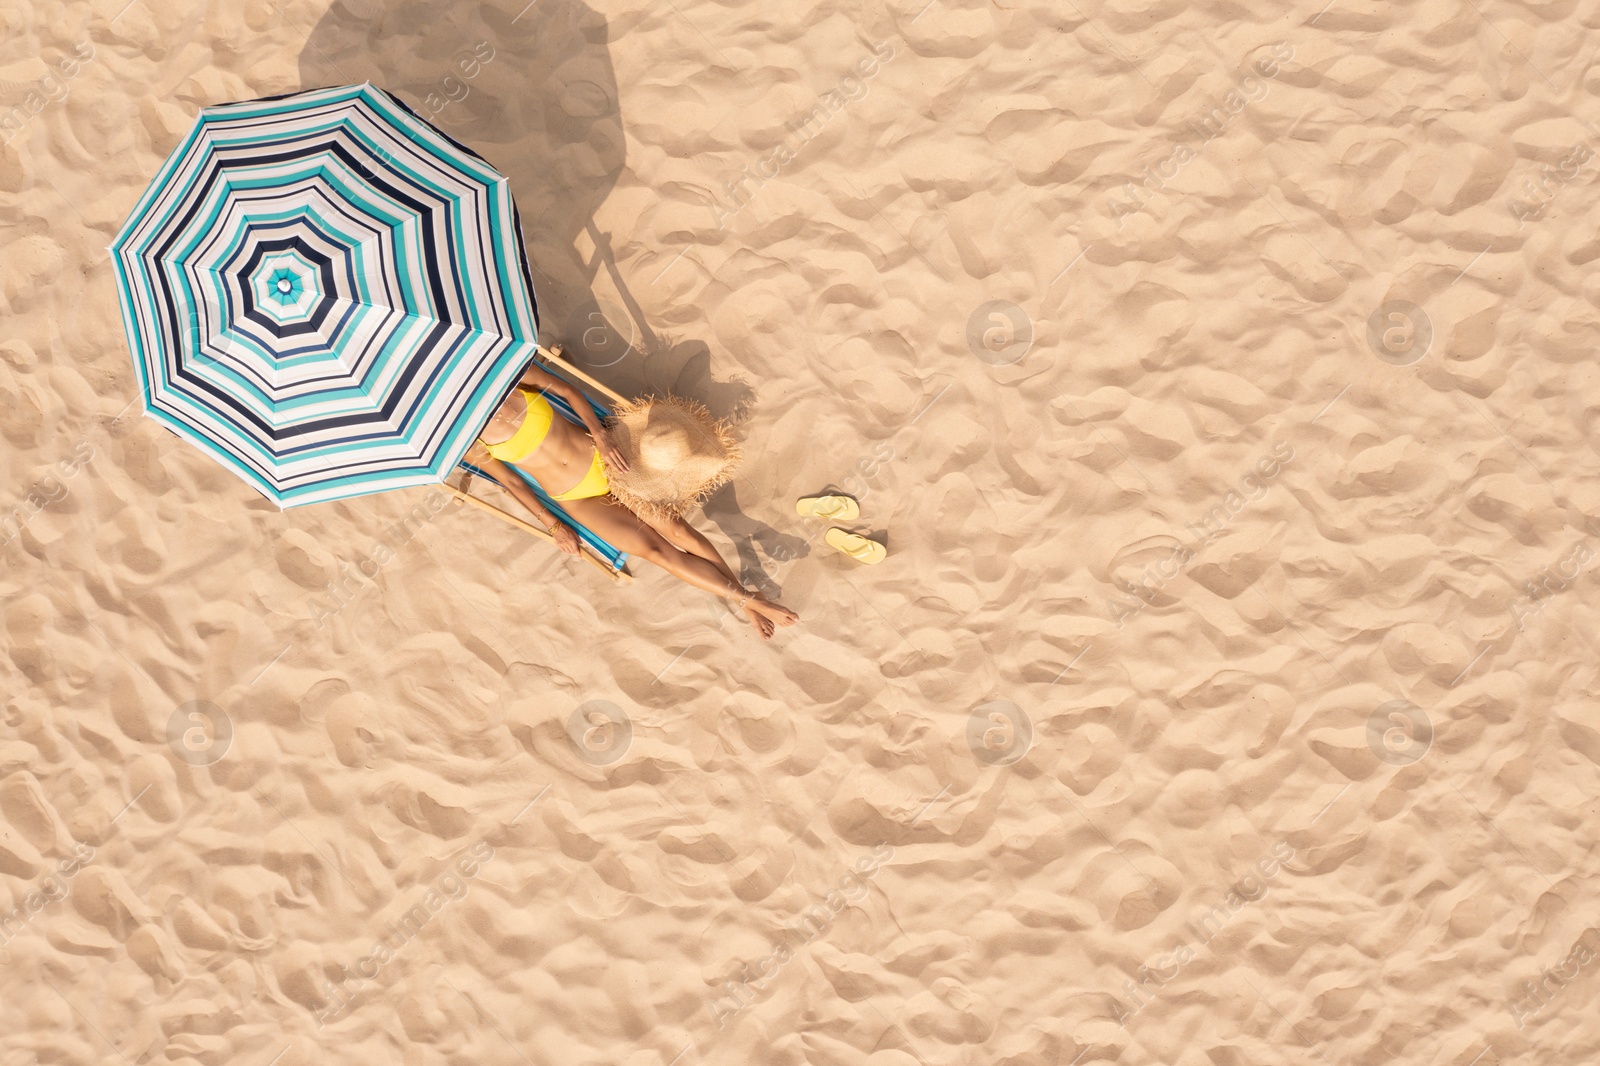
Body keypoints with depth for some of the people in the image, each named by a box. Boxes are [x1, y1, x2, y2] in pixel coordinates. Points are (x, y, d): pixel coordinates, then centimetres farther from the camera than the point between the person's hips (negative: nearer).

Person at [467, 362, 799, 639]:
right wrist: (553, 526, 1)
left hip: (602, 457, 1)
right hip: (578, 499, -1)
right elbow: (511, 482, 0)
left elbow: (569, 391, 1)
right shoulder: (471, 444, -9)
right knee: (656, 550, -11)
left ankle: (744, 597, 4)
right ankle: (749, 600, -4)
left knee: (677, 529, -8)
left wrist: (600, 433, -10)